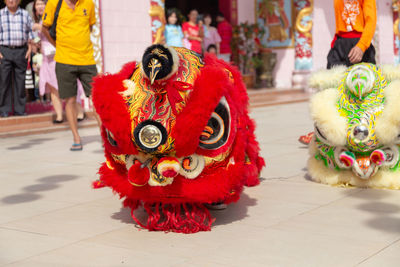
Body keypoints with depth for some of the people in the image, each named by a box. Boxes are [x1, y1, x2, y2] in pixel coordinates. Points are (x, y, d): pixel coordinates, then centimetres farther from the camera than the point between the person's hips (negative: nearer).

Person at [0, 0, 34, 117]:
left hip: (21, 51, 1)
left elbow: (30, 33, 12)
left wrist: (29, 49, 2)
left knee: (20, 81, 3)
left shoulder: (25, 14, 10)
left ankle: (19, 110, 9)